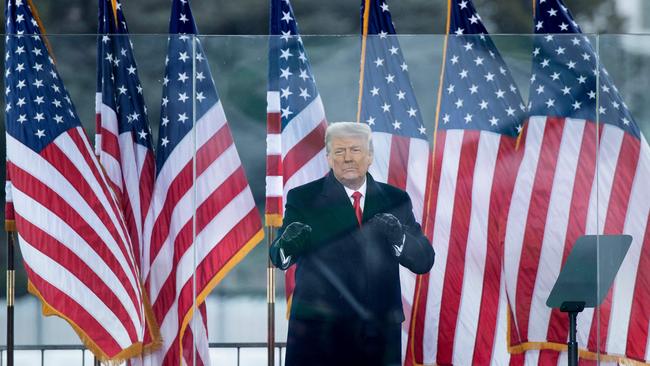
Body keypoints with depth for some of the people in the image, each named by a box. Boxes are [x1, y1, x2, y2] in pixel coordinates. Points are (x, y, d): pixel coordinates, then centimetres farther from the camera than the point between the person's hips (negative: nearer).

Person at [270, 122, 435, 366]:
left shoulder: (395, 200, 8)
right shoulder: (303, 198, 1)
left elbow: (424, 262, 2)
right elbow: (278, 258, -8)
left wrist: (397, 236, -18)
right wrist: (287, 245, -32)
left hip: (380, 334, 2)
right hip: (318, 331, -2)